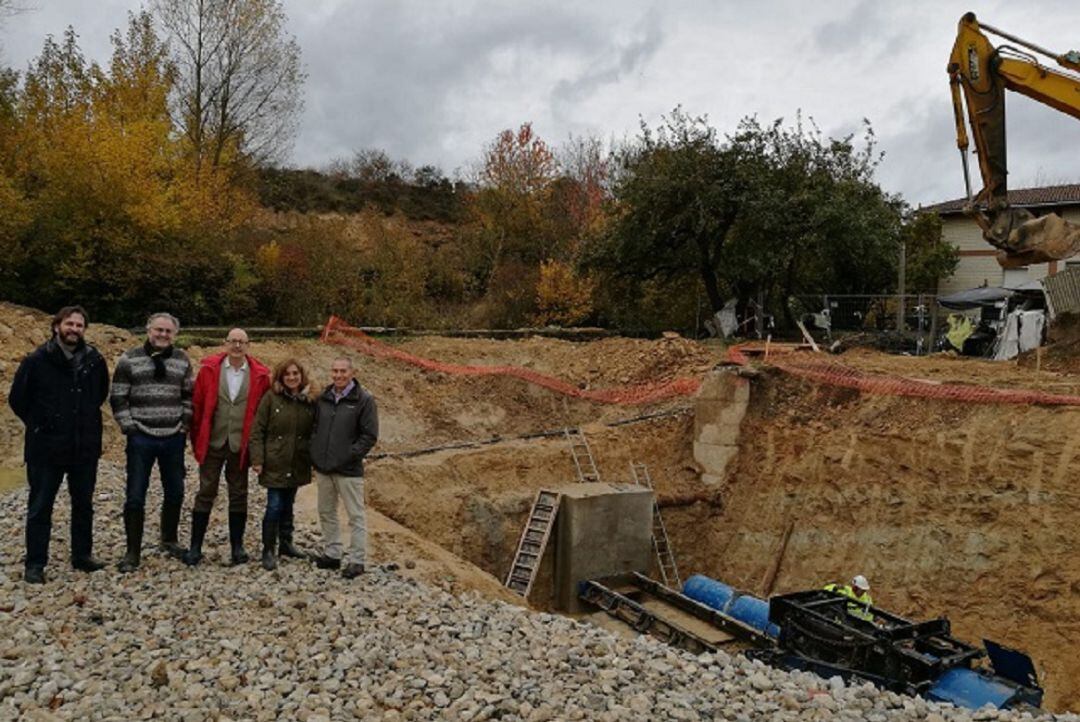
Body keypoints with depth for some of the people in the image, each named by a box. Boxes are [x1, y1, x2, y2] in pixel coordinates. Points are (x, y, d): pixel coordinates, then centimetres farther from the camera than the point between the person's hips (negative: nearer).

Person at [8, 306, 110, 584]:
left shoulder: (94, 360, 1)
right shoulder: (37, 360, -8)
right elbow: (17, 399, 1)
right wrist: (40, 426, 3)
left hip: (86, 447, 3)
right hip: (46, 447, -3)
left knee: (84, 504, 13)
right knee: (40, 507, 5)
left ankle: (82, 555, 26)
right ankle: (35, 564, 15)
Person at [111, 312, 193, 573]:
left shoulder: (182, 360, 5)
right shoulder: (129, 360, -3)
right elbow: (118, 398, -2)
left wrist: (185, 424, 3)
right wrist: (129, 427, -7)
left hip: (173, 438, 3)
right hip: (141, 438, -3)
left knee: (175, 493, 13)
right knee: (135, 496, 2)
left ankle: (169, 540, 32)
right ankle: (133, 552, 12)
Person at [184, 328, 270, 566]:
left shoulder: (260, 375, -2)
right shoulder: (209, 369, -2)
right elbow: (198, 405, 1)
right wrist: (196, 439, 1)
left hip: (240, 445, 1)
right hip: (212, 442, 0)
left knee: (239, 495, 10)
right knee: (205, 493, 6)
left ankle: (237, 546, 20)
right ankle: (195, 547, 15)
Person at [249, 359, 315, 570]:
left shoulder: (309, 400, 3)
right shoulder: (271, 398, -8)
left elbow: (313, 432, 10)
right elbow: (257, 430, -8)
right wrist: (257, 459, -13)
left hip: (297, 465, 4)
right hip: (275, 464, -4)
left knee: (288, 505, 16)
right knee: (274, 506, -4)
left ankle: (285, 543, 30)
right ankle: (268, 550, 9)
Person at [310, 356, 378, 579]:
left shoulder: (364, 399, -9)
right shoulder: (323, 398, 7)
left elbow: (370, 435, -9)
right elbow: (315, 428, 16)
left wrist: (349, 456, -14)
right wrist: (315, 456, 5)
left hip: (349, 470, -6)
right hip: (323, 468, 6)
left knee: (355, 516, 2)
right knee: (326, 513, 16)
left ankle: (356, 561, 11)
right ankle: (331, 554, 30)